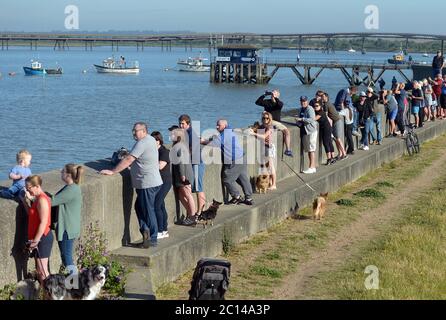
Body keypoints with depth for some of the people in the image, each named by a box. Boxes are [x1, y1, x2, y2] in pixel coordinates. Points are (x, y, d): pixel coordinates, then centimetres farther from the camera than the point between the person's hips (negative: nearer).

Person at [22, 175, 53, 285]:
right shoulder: (38, 198, 9)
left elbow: (43, 222, -22)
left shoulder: (42, 200, -20)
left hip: (42, 238, -10)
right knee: (39, 269, 17)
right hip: (39, 238, 10)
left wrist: (35, 241, -19)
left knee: (42, 270, -3)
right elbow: (32, 215, 16)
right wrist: (25, 201, 7)